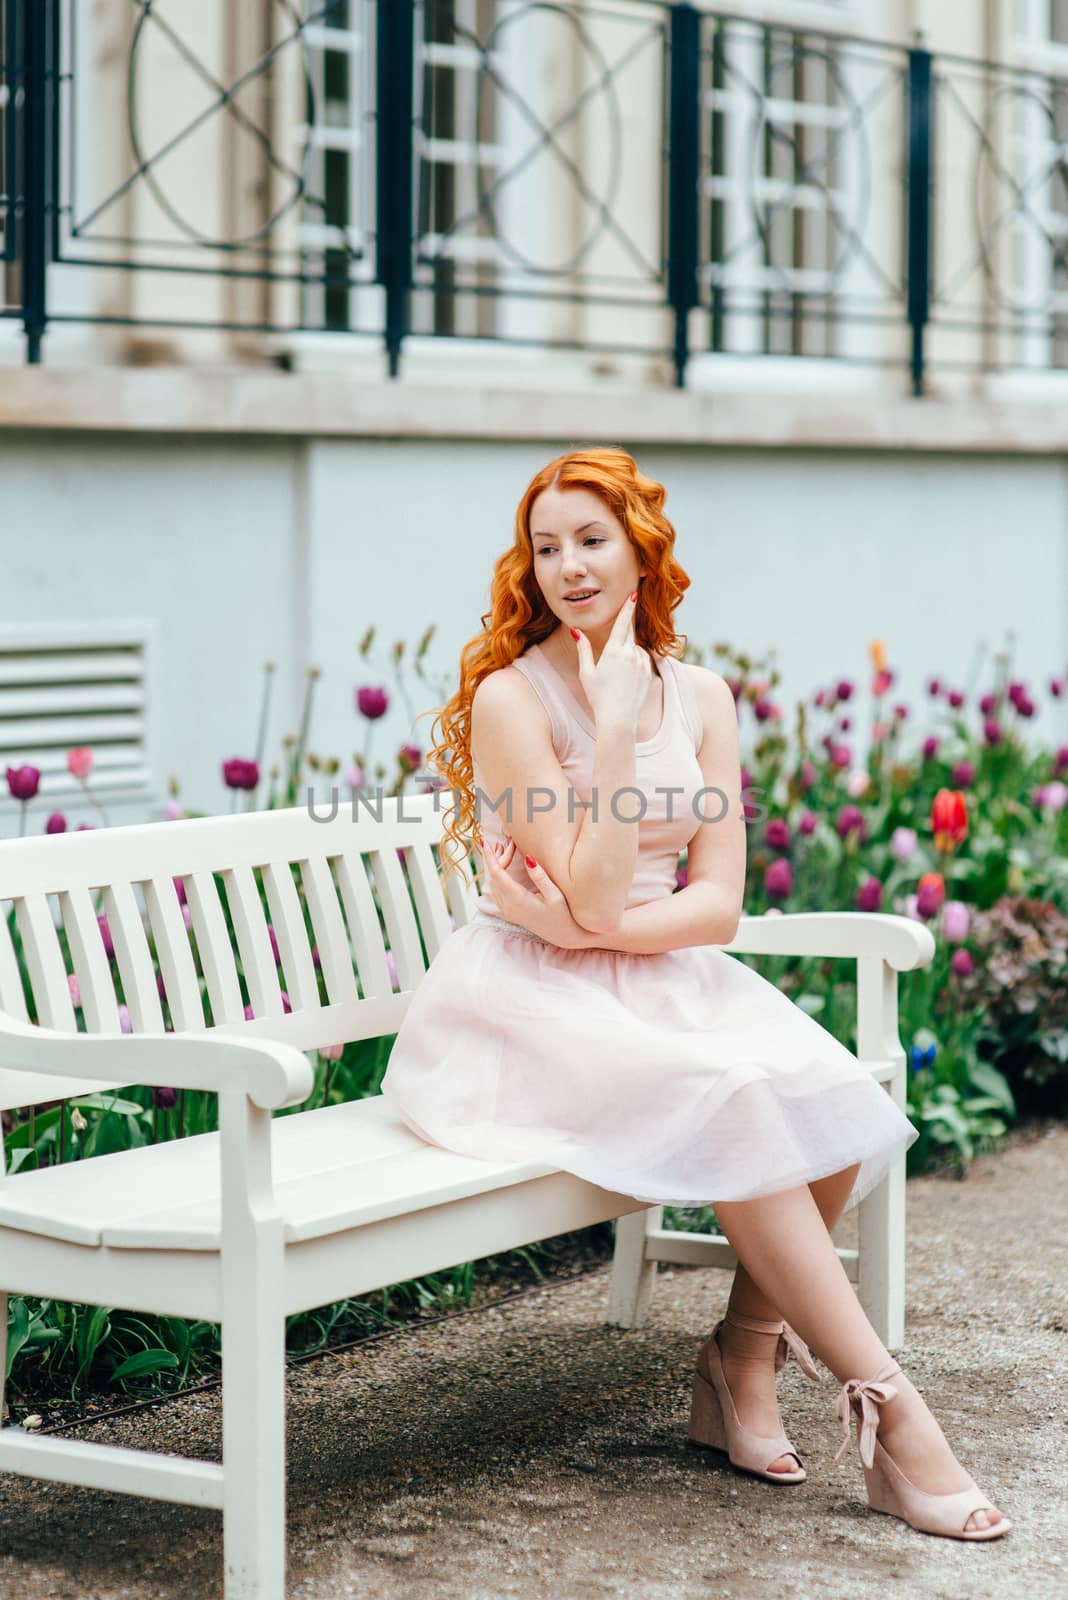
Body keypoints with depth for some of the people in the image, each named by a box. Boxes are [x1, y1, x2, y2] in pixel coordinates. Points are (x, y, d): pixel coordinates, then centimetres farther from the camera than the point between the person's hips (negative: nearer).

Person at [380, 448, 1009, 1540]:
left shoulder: (700, 698, 7)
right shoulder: (511, 696, -9)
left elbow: (718, 902, 0)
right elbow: (589, 893, -16)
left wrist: (591, 929, -16)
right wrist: (617, 729, -18)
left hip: (657, 979, 5)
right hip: (526, 1001, -5)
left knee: (831, 1103, -22)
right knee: (732, 1103, -30)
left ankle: (741, 1363, -1)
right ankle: (883, 1405, -22)